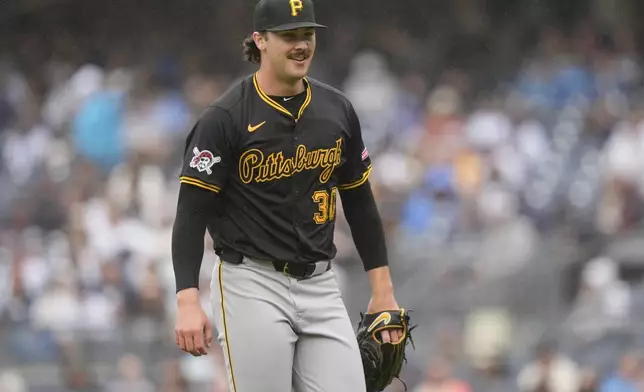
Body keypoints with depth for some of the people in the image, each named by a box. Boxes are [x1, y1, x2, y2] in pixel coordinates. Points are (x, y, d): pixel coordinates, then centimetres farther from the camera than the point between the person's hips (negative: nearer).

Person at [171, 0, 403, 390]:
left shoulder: (338, 111, 8)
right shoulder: (225, 119, -8)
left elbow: (360, 202, 16)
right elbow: (192, 213, -11)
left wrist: (383, 291, 13)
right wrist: (188, 302, -20)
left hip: (320, 285, 5)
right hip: (251, 284, -5)